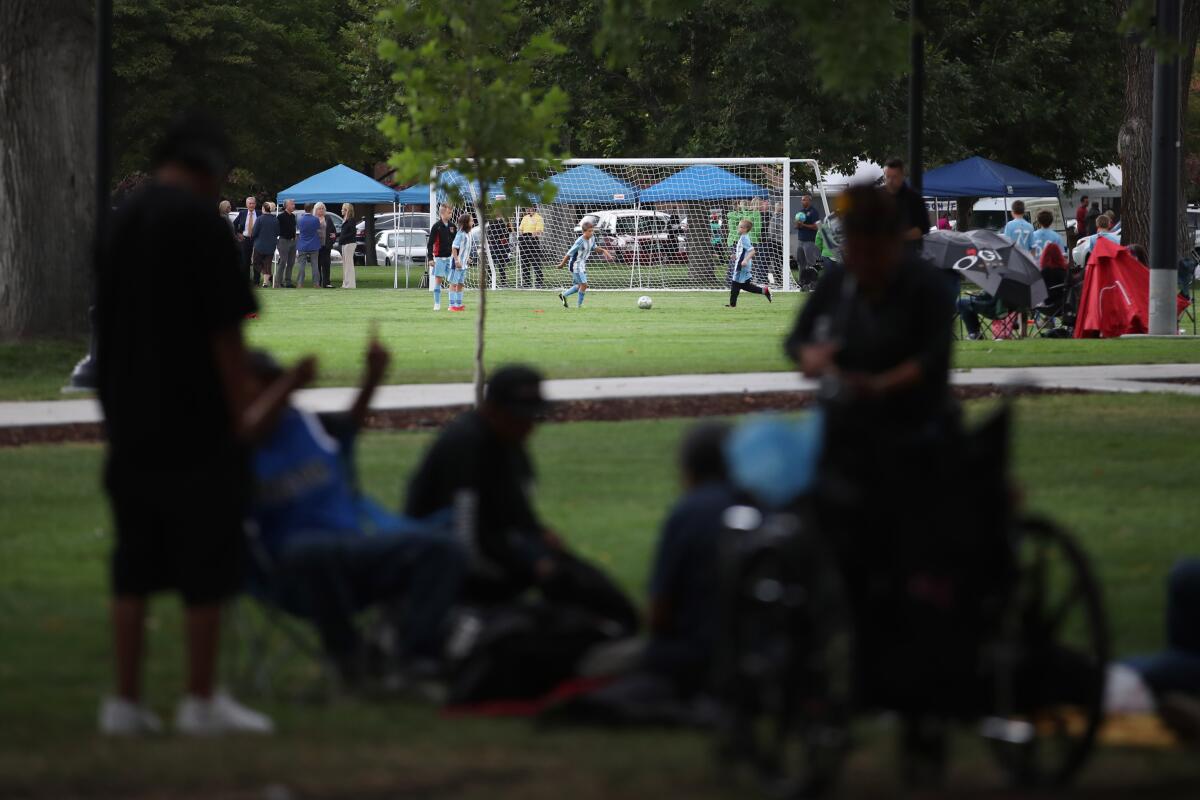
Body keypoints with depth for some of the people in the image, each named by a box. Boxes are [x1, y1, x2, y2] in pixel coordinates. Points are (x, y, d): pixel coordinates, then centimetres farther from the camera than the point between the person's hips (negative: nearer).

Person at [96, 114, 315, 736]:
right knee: (206, 567, 1)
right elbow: (224, 330, -14)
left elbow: (109, 326, 14)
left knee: (133, 566, 10)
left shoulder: (120, 223, 10)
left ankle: (125, 701, 10)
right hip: (197, 424, -7)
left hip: (128, 422, 7)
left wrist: (117, 414, 18)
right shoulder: (202, 224, -12)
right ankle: (202, 700, 5)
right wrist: (244, 412, -7)